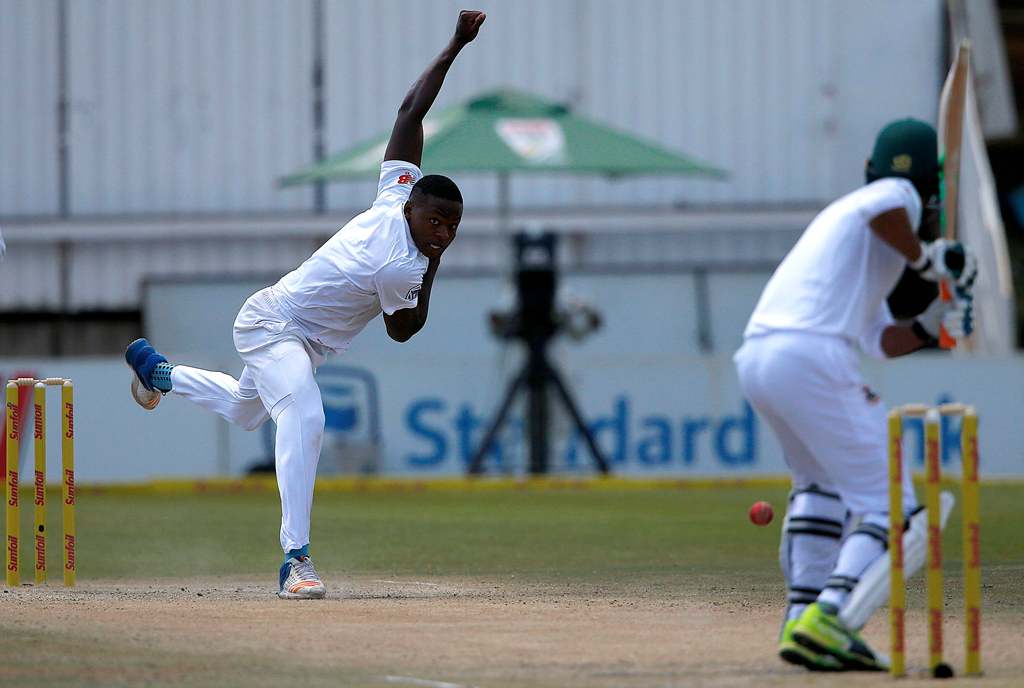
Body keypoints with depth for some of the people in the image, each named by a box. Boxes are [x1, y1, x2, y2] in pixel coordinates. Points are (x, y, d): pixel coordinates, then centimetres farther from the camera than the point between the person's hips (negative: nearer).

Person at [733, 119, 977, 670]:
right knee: (889, 505, -5)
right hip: (811, 355, -9)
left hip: (755, 357, 9)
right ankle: (828, 620, -25)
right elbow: (885, 204, -19)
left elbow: (881, 341, 29)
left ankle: (802, 619, 19)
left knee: (821, 482, 30)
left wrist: (935, 322, 16)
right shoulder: (896, 195, 10)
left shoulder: (848, 215, 35)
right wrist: (924, 259, -4)